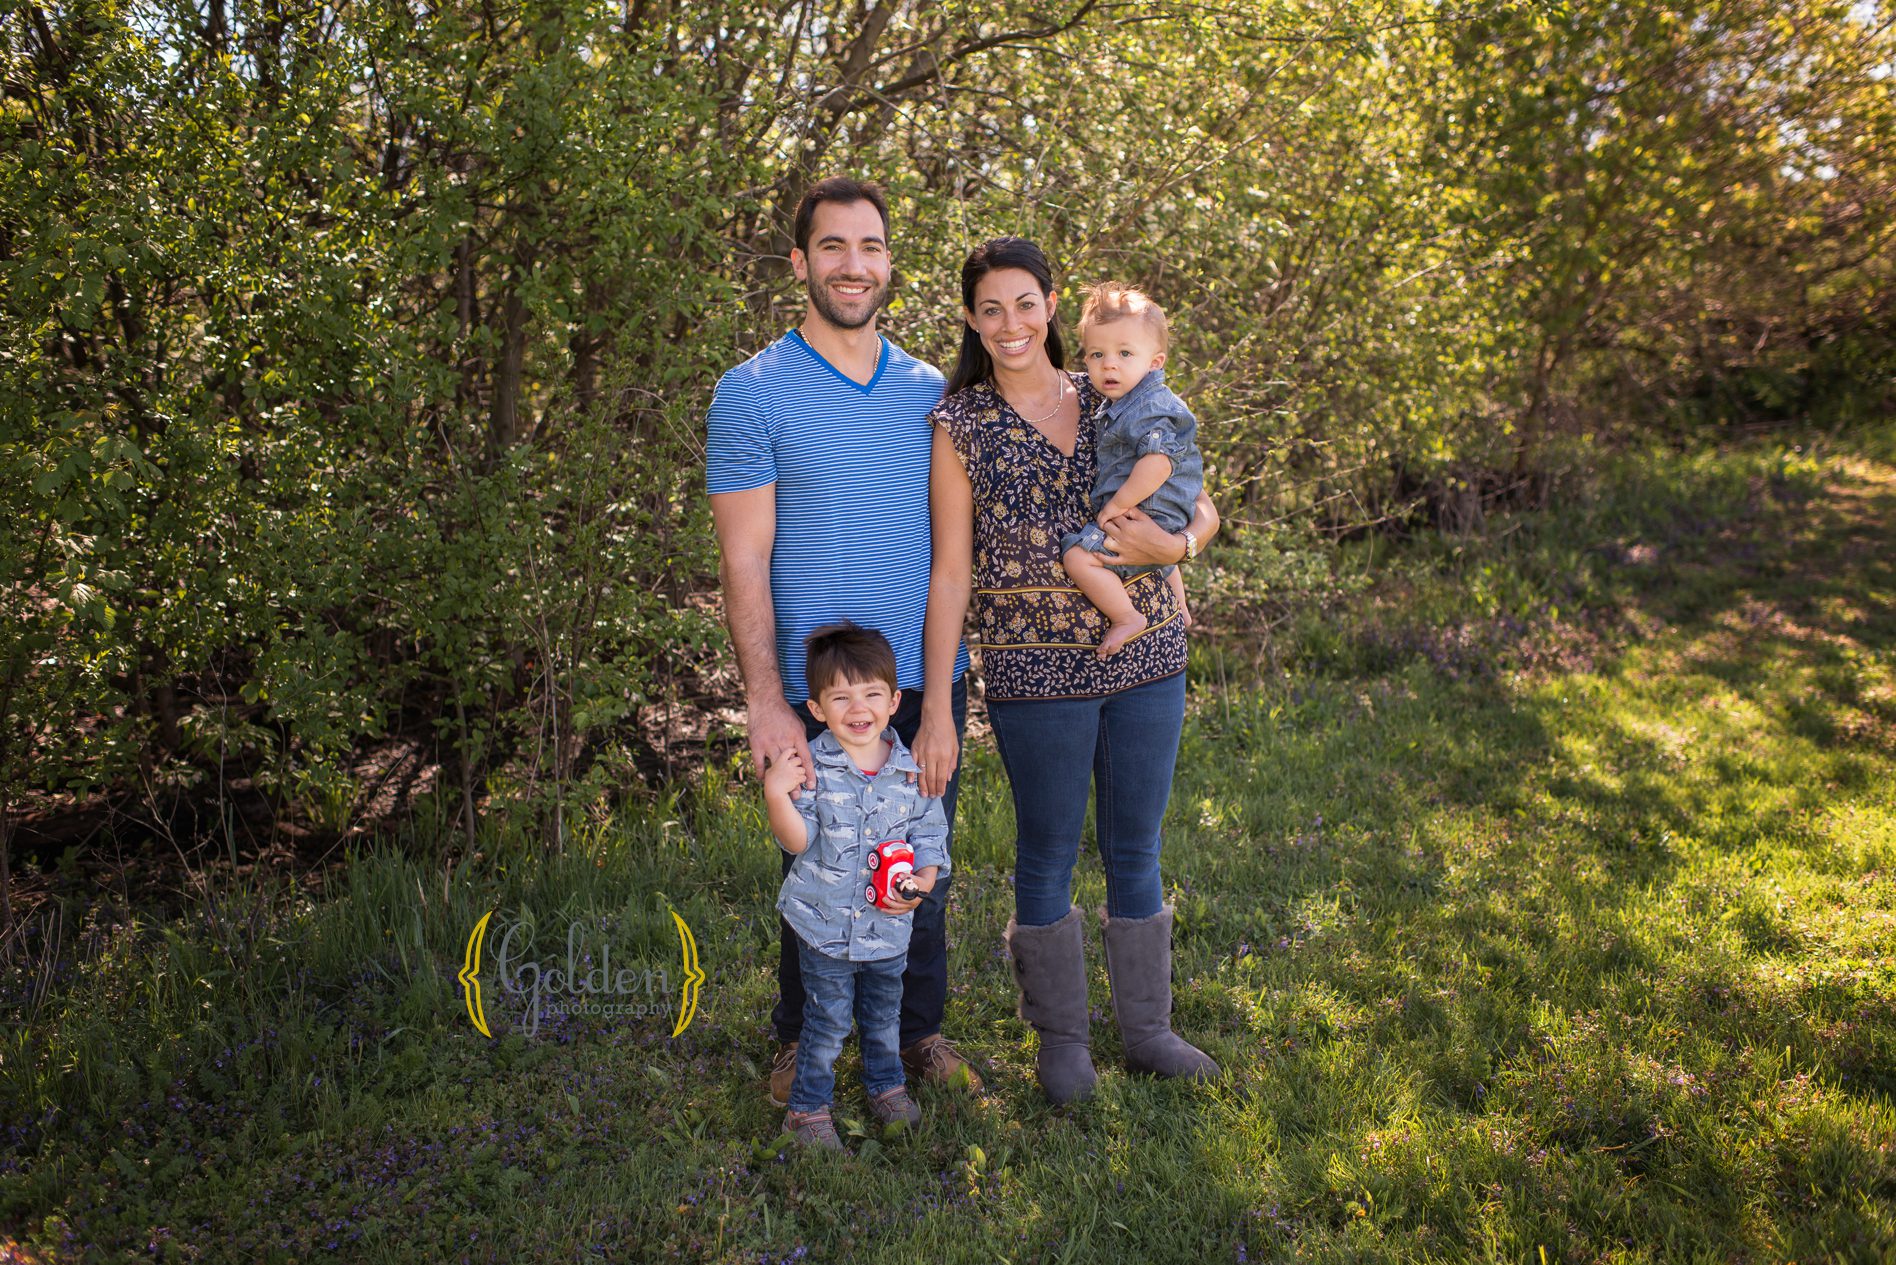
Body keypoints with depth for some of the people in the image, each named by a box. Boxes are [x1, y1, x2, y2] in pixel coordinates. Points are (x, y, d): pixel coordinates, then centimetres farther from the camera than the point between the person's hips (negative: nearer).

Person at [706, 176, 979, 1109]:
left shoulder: (931, 393, 9)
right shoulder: (753, 395, -5)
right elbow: (744, 564, -8)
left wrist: (950, 670, 7)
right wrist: (767, 700, -16)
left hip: (928, 681, 4)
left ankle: (919, 1028, 34)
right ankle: (802, 1041, 31)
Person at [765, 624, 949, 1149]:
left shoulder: (912, 770, -7)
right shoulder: (811, 767, -14)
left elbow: (930, 836, 1)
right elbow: (797, 841, -17)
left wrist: (921, 884, -16)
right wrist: (777, 795, -33)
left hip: (888, 926, 3)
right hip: (825, 924, -3)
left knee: (884, 1015, 22)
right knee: (827, 1021, 7)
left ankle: (886, 1086, 45)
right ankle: (809, 1107, 26)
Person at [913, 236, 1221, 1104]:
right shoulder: (960, 426, -2)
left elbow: (1202, 508, 11)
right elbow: (949, 571, -4)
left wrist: (1172, 544, -13)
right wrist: (935, 708, -7)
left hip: (1147, 658, 3)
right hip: (1035, 670, -3)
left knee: (1136, 849, 14)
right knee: (1048, 855, 9)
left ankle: (1146, 1029, 31)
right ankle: (1060, 1036, 29)